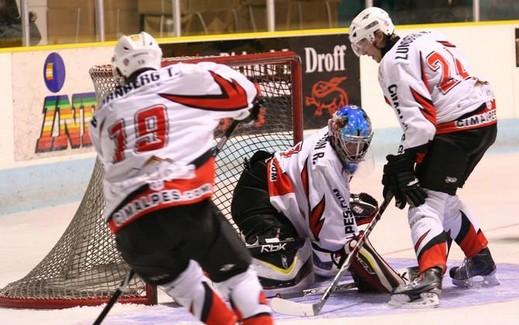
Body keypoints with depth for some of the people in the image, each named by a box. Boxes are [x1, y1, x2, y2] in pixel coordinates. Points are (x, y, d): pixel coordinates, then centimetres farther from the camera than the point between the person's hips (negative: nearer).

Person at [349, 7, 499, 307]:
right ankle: (482, 264, 31)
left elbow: (419, 118, -16)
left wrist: (404, 163, -13)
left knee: (425, 201, -13)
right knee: (443, 196, 25)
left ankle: (429, 281, -32)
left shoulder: (394, 63, -9)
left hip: (456, 128, -9)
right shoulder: (427, 39, 18)